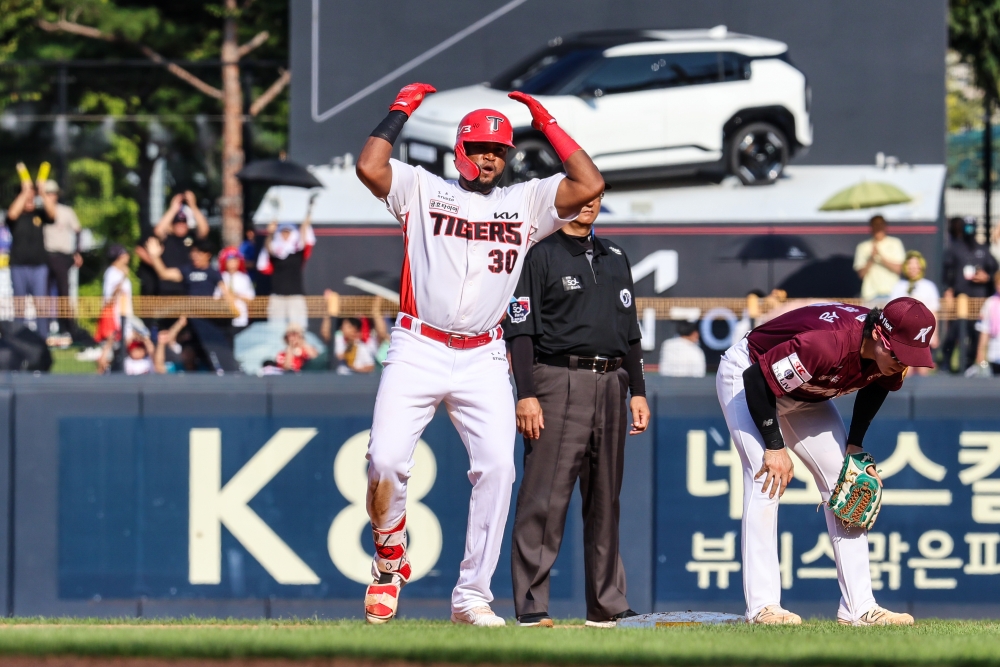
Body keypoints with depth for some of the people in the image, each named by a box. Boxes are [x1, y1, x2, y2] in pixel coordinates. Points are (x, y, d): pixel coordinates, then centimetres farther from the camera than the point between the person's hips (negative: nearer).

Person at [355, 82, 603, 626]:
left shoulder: (526, 202, 15)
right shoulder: (421, 189, 8)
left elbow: (589, 185, 3)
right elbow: (369, 166, -8)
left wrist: (546, 123, 8)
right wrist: (401, 110, 1)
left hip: (483, 359, 2)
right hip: (418, 350, -2)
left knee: (497, 467, -12)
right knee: (385, 461, -15)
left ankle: (471, 595, -5)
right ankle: (389, 558, 12)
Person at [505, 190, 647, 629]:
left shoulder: (615, 258, 19)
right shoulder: (539, 255, 0)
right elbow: (520, 329, -6)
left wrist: (637, 391, 13)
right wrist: (527, 394, -15)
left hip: (611, 385, 6)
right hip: (559, 382, -6)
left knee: (606, 498, 8)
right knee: (545, 497, -10)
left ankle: (607, 604, 12)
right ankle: (531, 605, -10)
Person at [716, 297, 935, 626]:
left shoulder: (890, 358, -19)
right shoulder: (828, 343, -43)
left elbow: (875, 385, 6)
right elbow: (757, 379, -35)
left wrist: (855, 445, -1)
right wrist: (774, 447, -28)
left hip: (805, 394, 8)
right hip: (746, 375, -8)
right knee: (767, 479, -21)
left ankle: (859, 607, 3)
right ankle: (762, 607, -22)